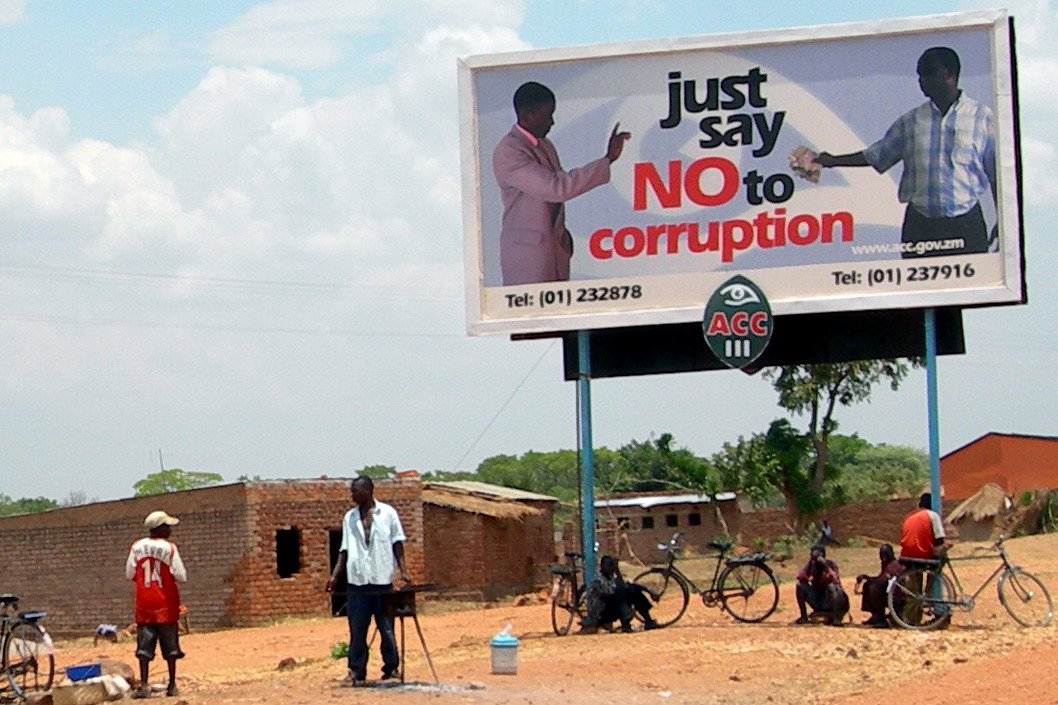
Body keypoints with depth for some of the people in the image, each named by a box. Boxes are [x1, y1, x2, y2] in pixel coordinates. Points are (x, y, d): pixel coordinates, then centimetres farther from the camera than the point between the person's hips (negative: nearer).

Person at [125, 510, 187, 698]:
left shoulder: (137, 547, 0)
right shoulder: (169, 548, -10)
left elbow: (129, 574, 4)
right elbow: (181, 577, -12)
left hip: (144, 604, 2)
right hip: (166, 605, -2)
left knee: (144, 645, 1)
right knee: (170, 645, 8)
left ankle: (144, 685, -9)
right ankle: (172, 685, 11)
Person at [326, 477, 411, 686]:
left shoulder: (387, 513, 2)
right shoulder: (349, 518, 11)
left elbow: (397, 544, 3)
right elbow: (345, 550, 13)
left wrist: (403, 571, -6)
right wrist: (334, 576, 5)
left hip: (383, 581, -2)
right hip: (357, 581, 3)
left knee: (386, 628, 2)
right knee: (357, 630, 0)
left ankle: (391, 669, 12)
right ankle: (356, 672, 4)